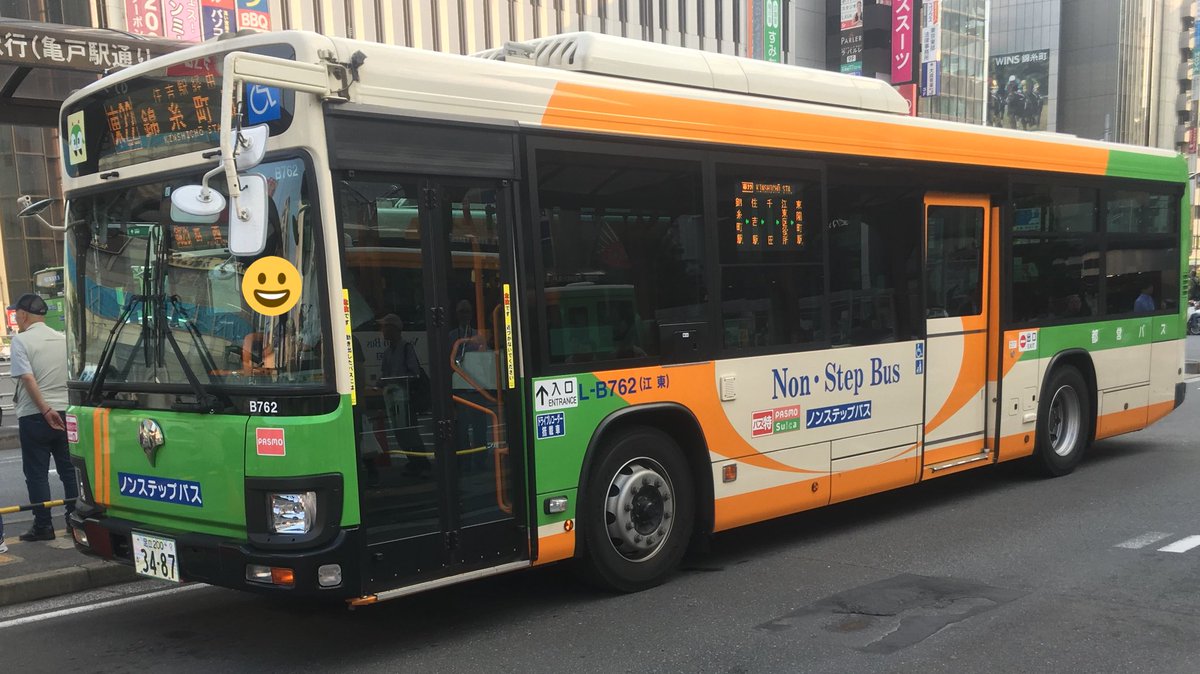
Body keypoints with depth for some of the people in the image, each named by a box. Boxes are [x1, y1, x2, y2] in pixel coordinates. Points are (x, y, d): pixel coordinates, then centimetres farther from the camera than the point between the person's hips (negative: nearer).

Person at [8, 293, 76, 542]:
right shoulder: (62, 338, 9)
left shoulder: (21, 340, -7)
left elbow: (27, 378, -18)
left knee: (37, 473, 3)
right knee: (69, 469, 11)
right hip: (65, 413, 5)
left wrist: (45, 410, -19)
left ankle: (43, 525, 4)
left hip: (34, 416, -5)